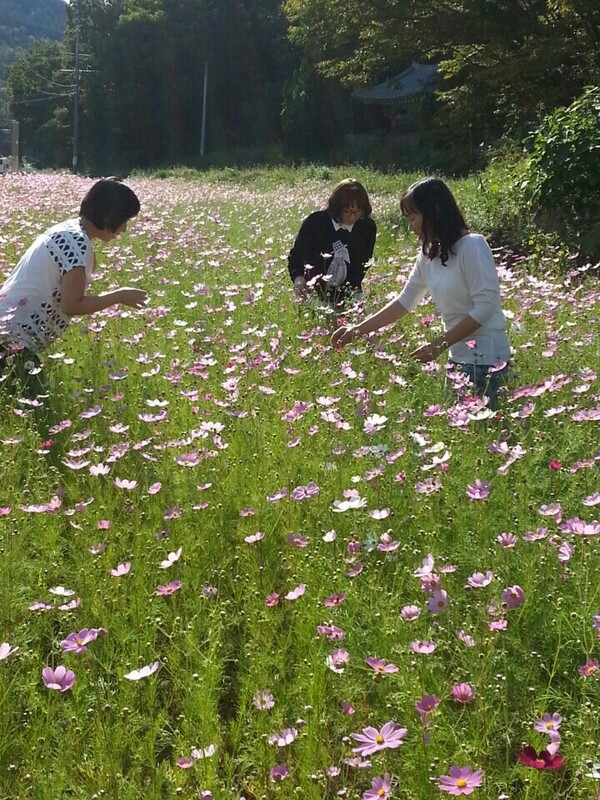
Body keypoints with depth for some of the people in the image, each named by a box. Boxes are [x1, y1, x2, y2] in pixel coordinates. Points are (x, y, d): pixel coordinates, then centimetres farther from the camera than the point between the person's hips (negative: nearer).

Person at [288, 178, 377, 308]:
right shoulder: (315, 222, -11)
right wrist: (298, 278, -23)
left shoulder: (368, 227, -6)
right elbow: (295, 255, -3)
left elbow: (364, 263, 4)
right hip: (315, 295, -1)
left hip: (348, 297, 1)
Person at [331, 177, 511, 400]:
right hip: (458, 358, 8)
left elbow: (485, 307, -19)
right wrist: (358, 330, 10)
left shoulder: (472, 246, -15)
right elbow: (405, 301, 15)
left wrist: (439, 344, -19)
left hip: (485, 359, -8)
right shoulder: (429, 254, 8)